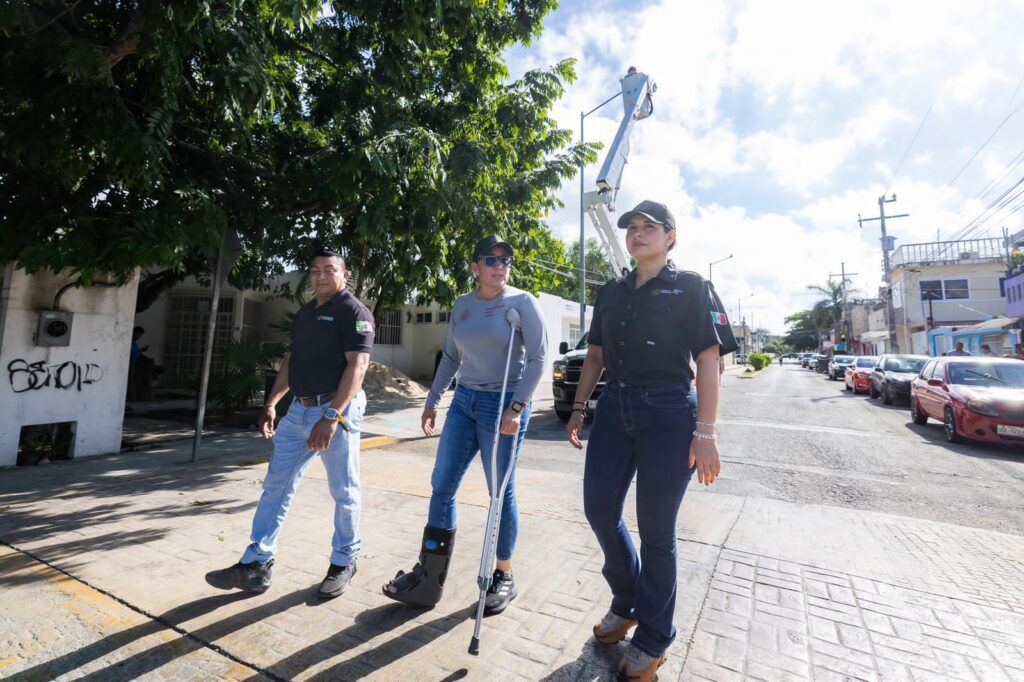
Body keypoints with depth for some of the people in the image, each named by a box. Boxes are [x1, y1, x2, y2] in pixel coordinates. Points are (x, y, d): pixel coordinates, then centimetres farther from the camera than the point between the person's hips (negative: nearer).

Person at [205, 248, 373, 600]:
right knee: (275, 485, 11)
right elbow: (290, 361, 22)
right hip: (298, 409, 8)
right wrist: (271, 403, 16)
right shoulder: (304, 313, 17)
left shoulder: (353, 311, -10)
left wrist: (332, 416, -26)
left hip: (336, 410, -8)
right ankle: (255, 564, 23)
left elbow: (357, 365, -20)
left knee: (344, 491, 5)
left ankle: (343, 562, 23)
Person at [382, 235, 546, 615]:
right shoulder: (462, 306, 9)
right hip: (464, 402, 6)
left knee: (501, 492, 5)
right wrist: (432, 401, 14)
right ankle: (429, 578, 22)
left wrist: (516, 407, -19)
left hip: (504, 405, -5)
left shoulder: (522, 303, -6)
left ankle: (503, 577, 27)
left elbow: (537, 359, -10)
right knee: (441, 486, 7)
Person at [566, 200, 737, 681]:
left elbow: (708, 361, -7)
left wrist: (704, 433, -14)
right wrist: (579, 409, 11)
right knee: (599, 510, 8)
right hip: (614, 409, 5)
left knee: (655, 528, 4)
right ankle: (627, 601, 36)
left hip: (668, 413, -5)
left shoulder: (691, 287, 0)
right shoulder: (612, 293, 14)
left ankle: (652, 639, 27)